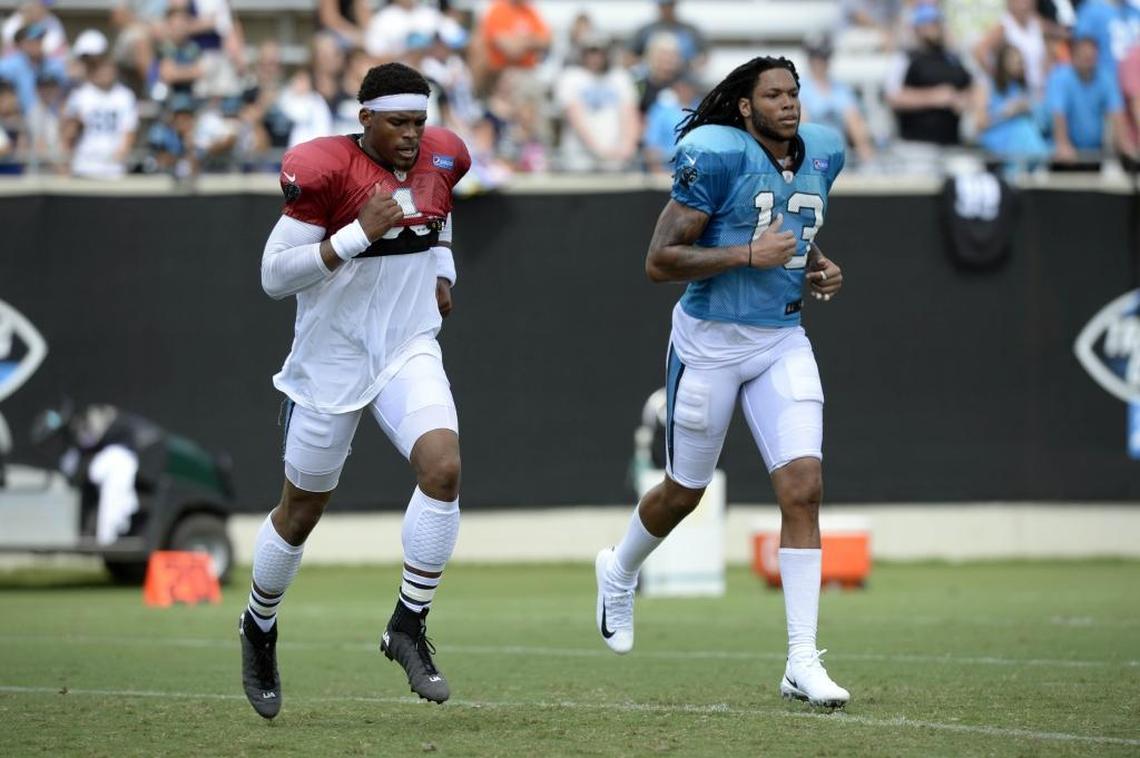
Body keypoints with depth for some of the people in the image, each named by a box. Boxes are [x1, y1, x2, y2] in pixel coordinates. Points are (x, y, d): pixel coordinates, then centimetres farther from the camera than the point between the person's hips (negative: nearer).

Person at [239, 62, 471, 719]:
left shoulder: (440, 160, 1)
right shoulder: (326, 172, -19)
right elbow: (275, 276, -19)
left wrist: (442, 273, 6)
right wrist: (361, 232, -27)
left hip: (409, 350, 4)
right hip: (331, 361, -4)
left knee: (443, 467, -22)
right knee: (303, 510, 10)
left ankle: (409, 626, -9)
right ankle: (260, 627, 37)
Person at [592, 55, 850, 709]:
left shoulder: (821, 154, 4)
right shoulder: (718, 157, -17)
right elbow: (659, 261, -18)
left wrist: (818, 268, 4)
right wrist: (748, 254, -25)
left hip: (783, 342, 4)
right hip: (711, 341, -4)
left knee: (804, 488, -11)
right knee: (685, 492, 13)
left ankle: (803, 661, -8)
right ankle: (619, 573, 46)